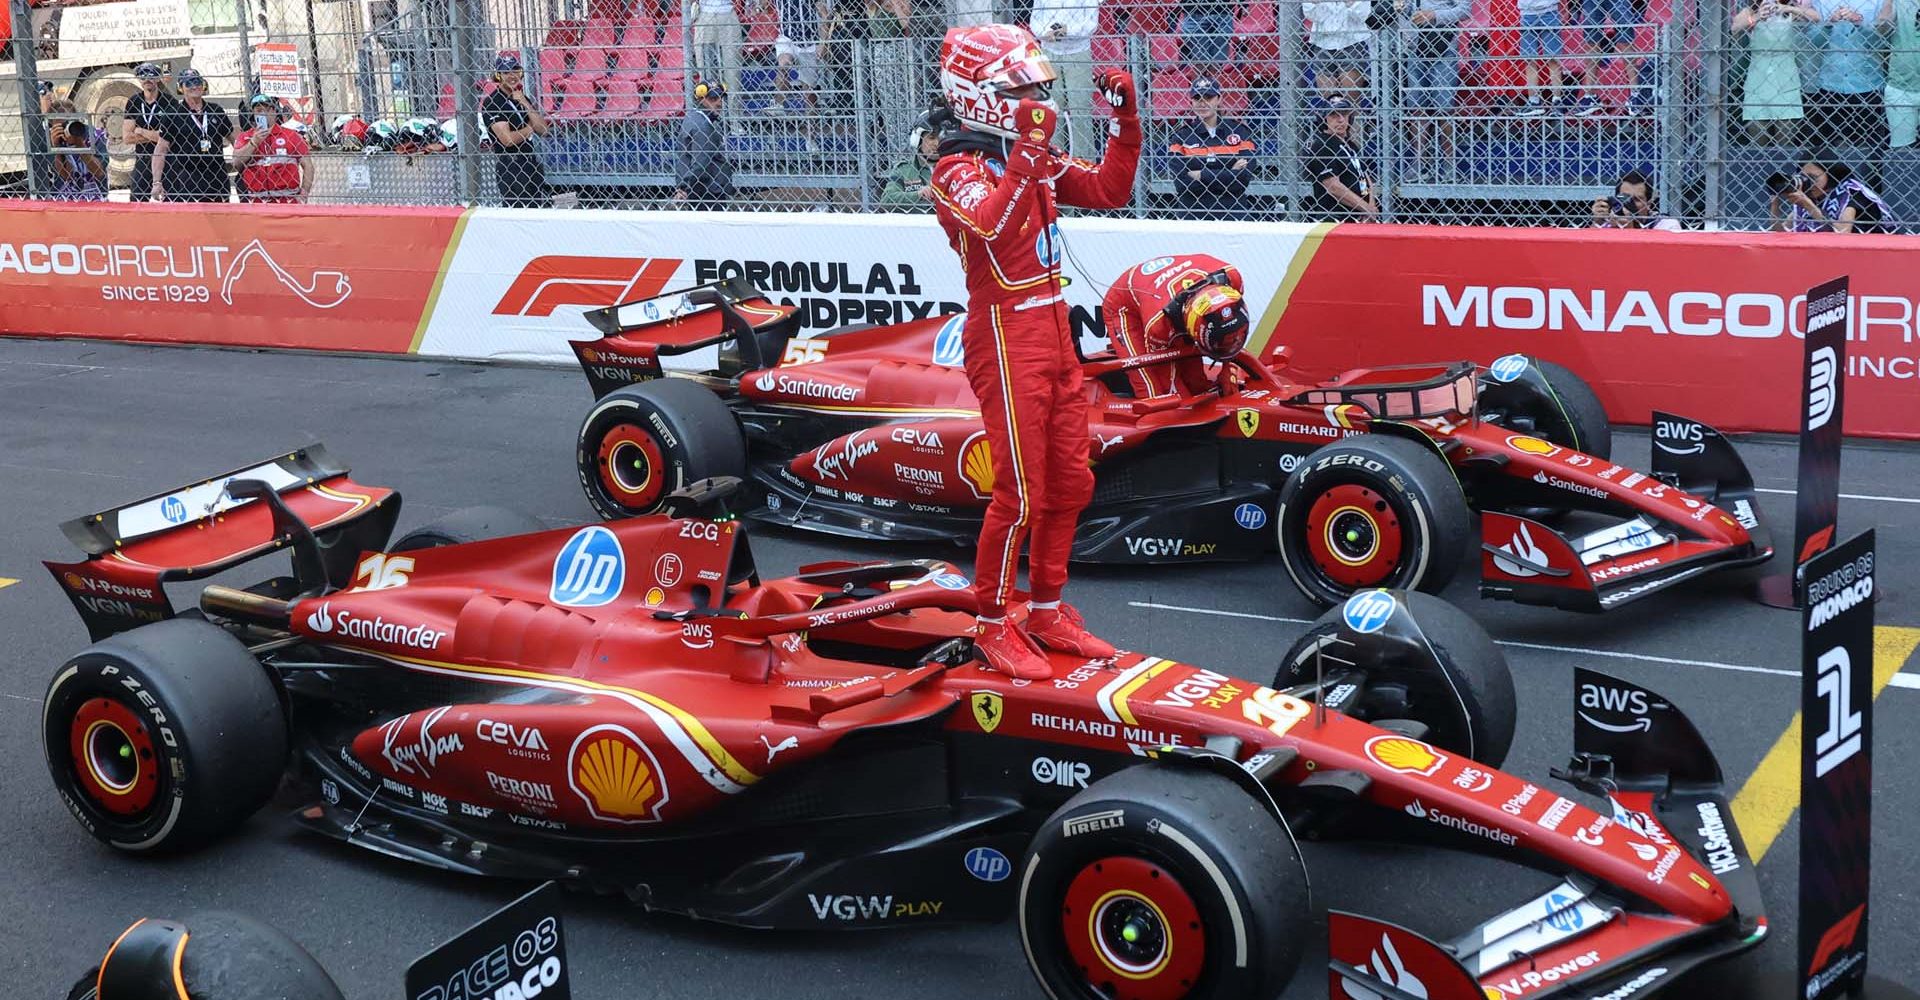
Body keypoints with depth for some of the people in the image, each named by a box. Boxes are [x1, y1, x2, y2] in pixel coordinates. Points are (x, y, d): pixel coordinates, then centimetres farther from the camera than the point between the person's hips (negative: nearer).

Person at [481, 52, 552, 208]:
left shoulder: (524, 99, 15)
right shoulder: (491, 103, -8)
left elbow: (542, 130, 3)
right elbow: (508, 139, -17)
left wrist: (525, 103, -6)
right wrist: (530, 128, -1)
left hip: (532, 162, 7)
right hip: (508, 168, -7)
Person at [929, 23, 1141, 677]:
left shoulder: (1036, 159, 13)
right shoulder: (959, 170, -12)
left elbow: (1109, 190, 16)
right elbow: (993, 225, -32)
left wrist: (1125, 122, 5)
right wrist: (1026, 148, -37)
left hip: (1054, 334, 8)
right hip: (1005, 338, -8)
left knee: (1070, 484, 13)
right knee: (1021, 495, -7)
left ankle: (1047, 611, 26)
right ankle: (992, 626, 7)